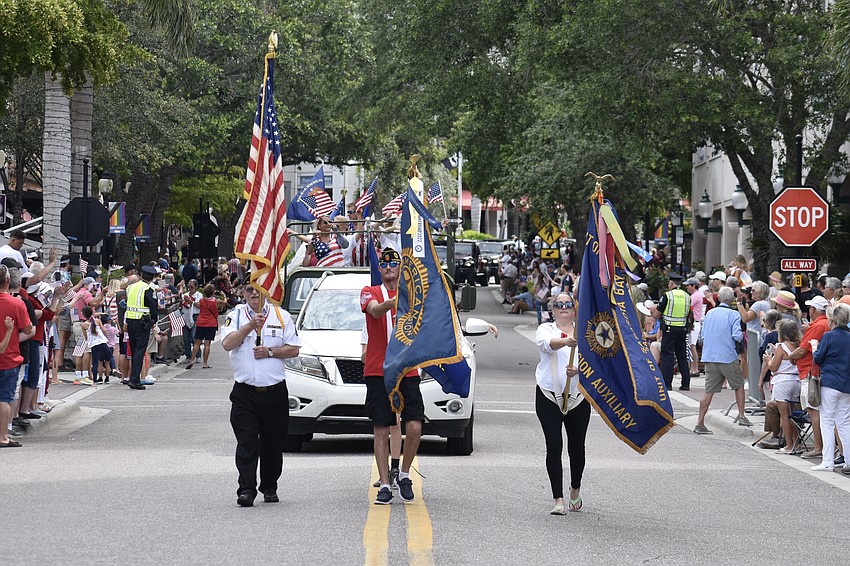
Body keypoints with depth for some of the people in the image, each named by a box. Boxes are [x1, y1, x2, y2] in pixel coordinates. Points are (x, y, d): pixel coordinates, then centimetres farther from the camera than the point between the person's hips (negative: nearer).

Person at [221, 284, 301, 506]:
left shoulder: (281, 315, 8)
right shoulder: (236, 316, 5)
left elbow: (294, 349, 5)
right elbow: (227, 344, -11)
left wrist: (270, 351, -9)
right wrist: (250, 326, -19)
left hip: (275, 391, 1)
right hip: (245, 393, -1)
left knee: (273, 444, 7)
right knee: (246, 444, -8)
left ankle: (270, 488, 20)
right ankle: (246, 490, -9)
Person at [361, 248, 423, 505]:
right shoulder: (370, 293, 5)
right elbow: (376, 310, -17)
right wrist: (396, 300, -36)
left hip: (408, 370, 1)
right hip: (378, 371, -1)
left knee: (414, 427, -10)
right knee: (381, 430, -1)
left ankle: (404, 474, 11)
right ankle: (385, 485, 4)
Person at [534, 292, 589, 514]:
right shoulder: (545, 329, 3)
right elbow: (546, 343, -21)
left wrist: (578, 369, -26)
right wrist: (566, 342, -41)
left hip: (578, 396, 2)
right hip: (549, 396, -2)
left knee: (576, 446, 7)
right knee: (553, 446, -7)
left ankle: (575, 489, 33)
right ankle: (558, 499, -3)